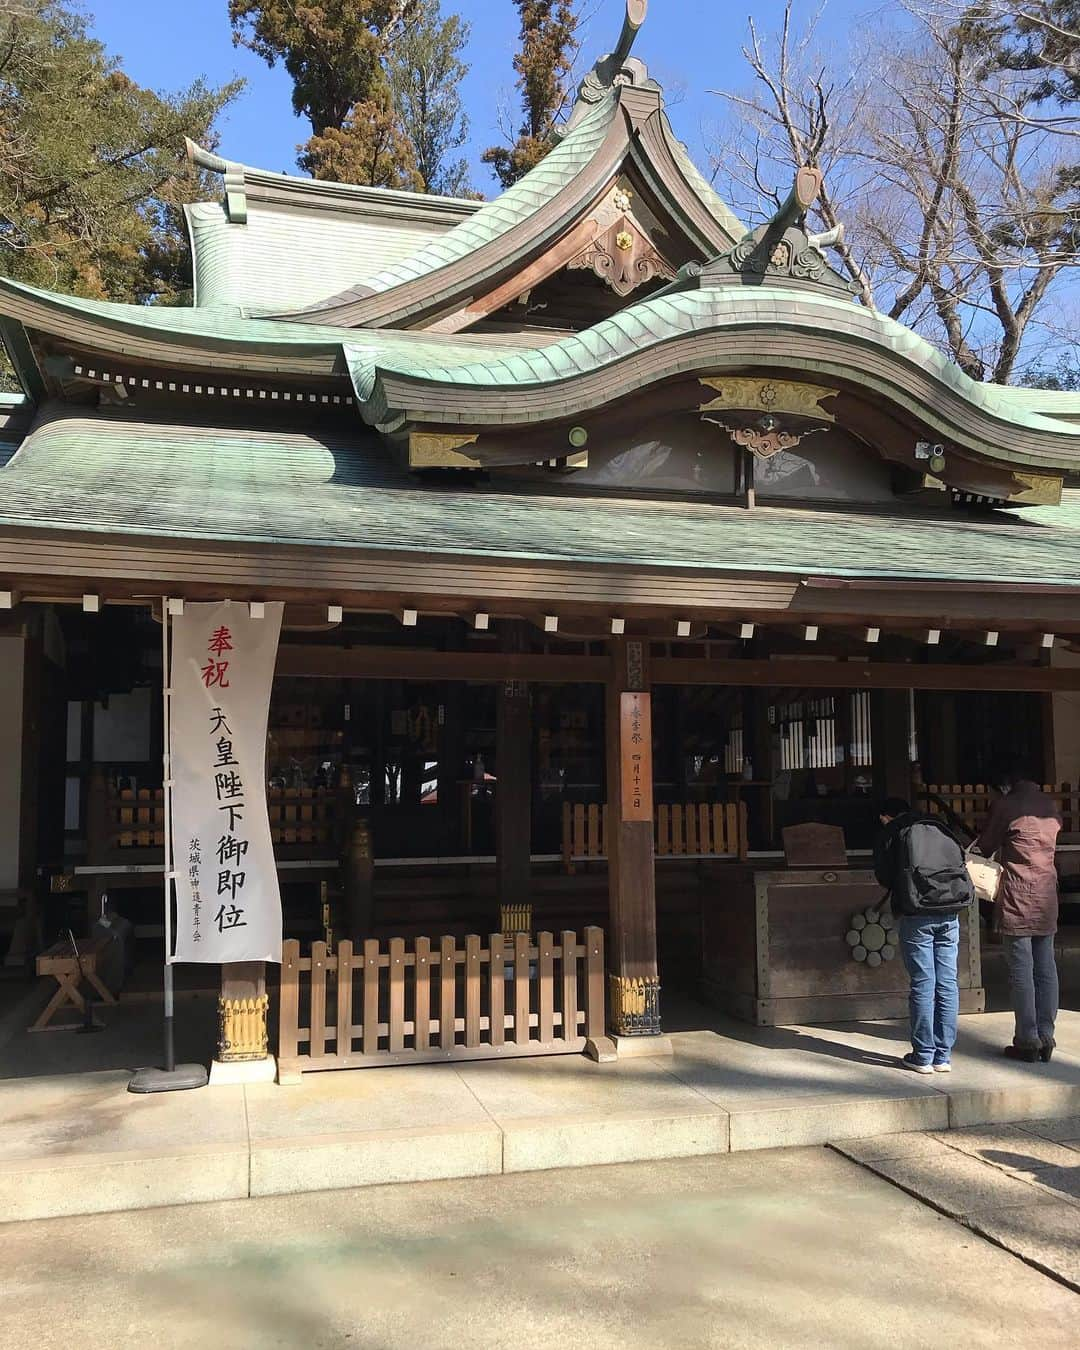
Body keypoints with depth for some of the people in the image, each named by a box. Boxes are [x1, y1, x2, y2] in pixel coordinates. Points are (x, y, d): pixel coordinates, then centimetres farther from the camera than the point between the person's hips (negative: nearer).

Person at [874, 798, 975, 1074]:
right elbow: (960, 863, 14)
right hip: (950, 915, 4)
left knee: (922, 984, 0)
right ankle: (943, 1056, 11)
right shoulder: (941, 829, 19)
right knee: (947, 983, 7)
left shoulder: (891, 833, 7)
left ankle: (923, 1056, 4)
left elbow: (883, 876, 9)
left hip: (917, 916, -4)